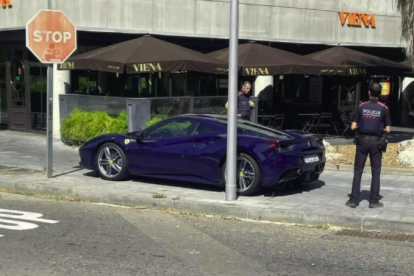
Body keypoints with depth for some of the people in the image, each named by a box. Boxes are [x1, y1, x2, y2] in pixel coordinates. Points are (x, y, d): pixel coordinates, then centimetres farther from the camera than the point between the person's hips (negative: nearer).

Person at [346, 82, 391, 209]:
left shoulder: (362, 107, -3)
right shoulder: (384, 108, -5)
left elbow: (353, 126, -3)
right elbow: (388, 129, -3)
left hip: (362, 141, 1)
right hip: (376, 142, -1)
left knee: (358, 171, 6)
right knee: (376, 172, 7)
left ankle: (354, 199, 4)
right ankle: (374, 201, 6)